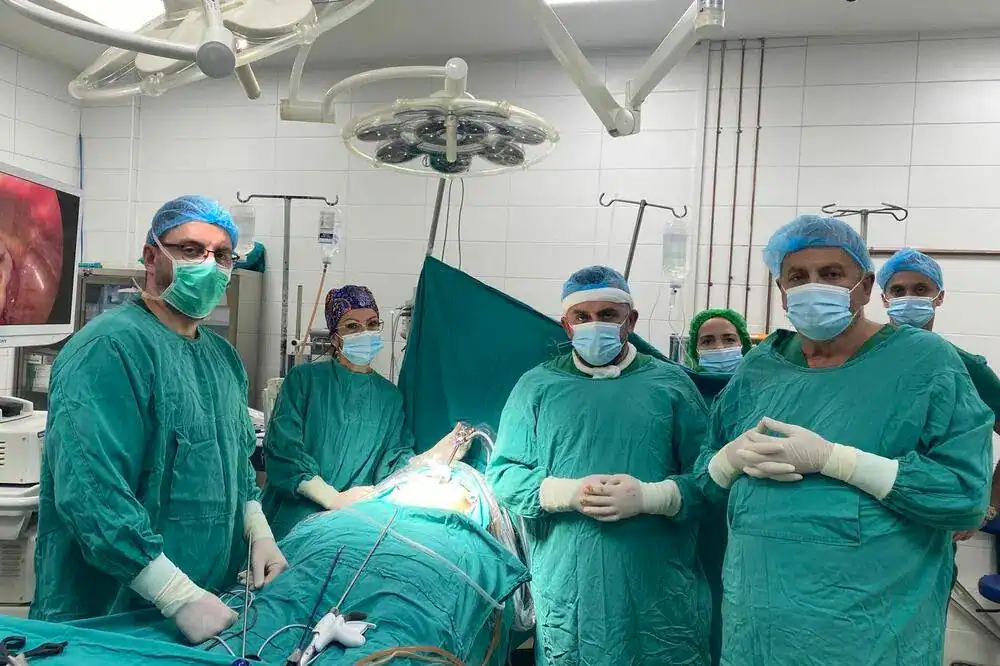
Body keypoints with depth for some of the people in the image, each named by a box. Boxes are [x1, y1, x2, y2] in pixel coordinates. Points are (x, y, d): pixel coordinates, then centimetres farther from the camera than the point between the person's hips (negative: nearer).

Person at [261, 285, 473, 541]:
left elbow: (388, 467, 4)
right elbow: (281, 448, -7)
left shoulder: (390, 396, 10)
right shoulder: (304, 378, 2)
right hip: (294, 518, -3)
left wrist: (430, 457, -15)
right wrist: (334, 499, -15)